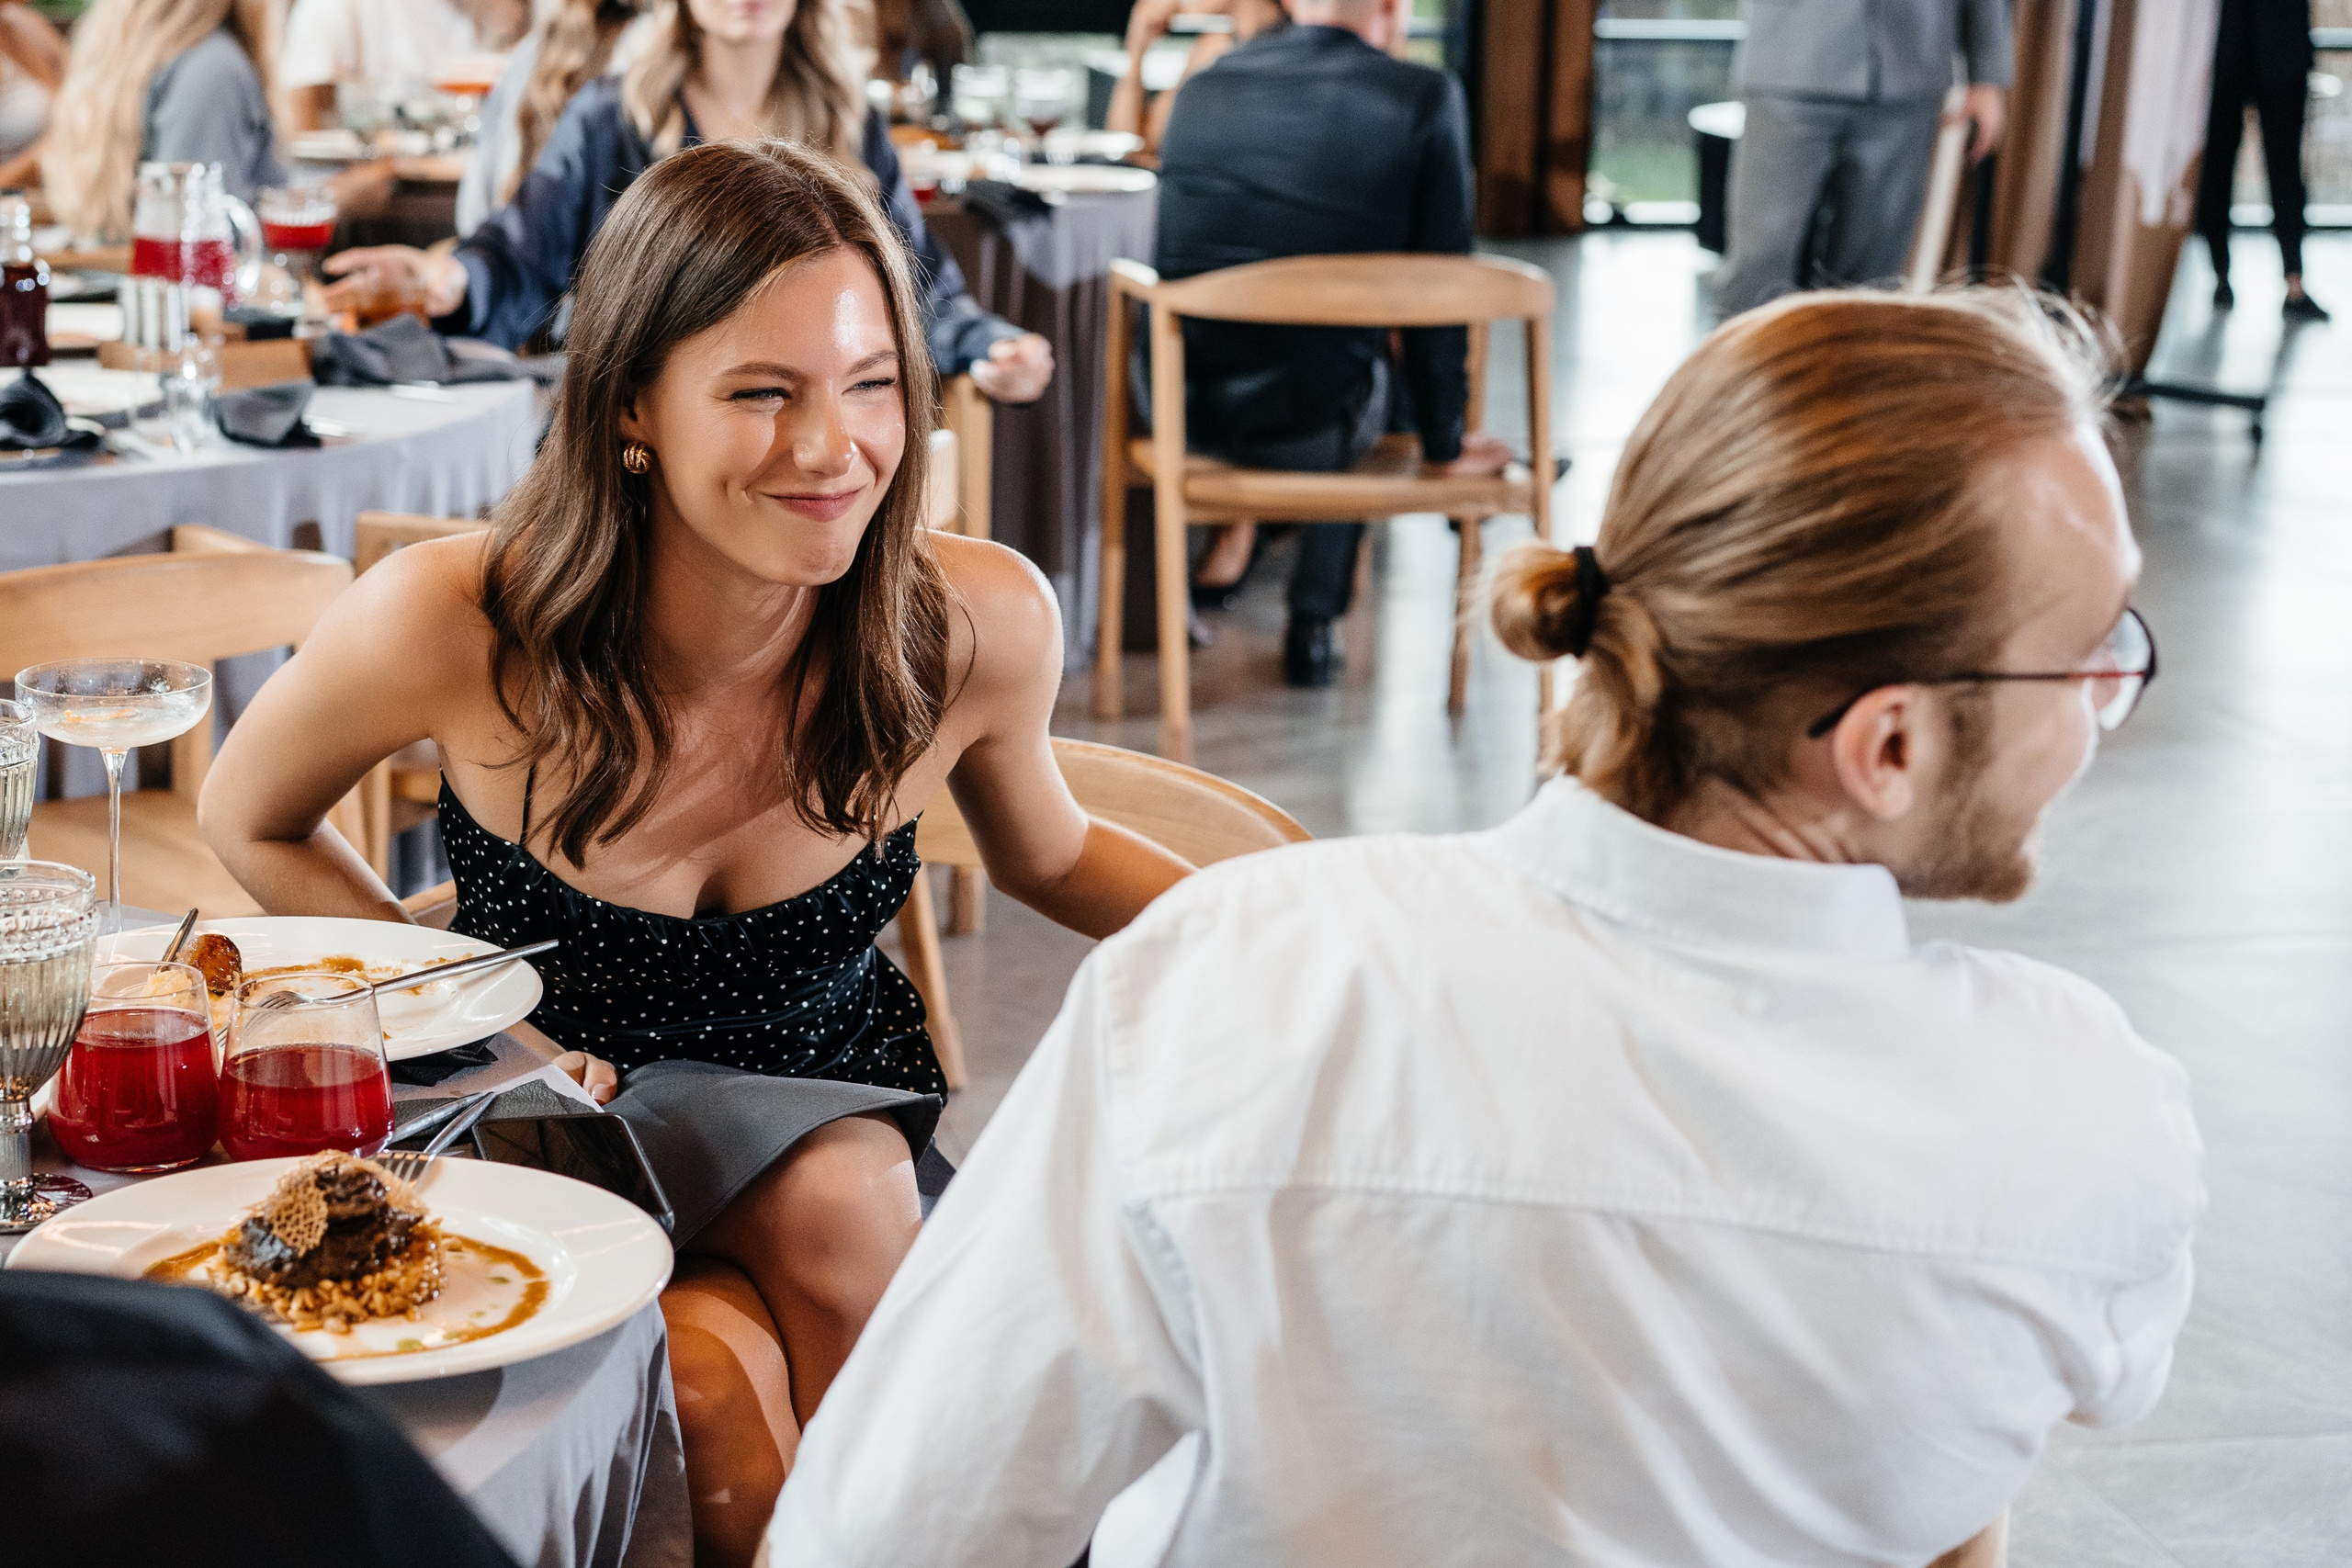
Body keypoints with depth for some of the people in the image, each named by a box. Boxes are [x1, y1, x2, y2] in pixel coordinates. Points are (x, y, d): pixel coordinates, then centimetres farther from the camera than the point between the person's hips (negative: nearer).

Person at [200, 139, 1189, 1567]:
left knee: (844, 1207, -33)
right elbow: (251, 819, 0)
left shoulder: (977, 626, -18)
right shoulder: (446, 630, -23)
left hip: (826, 1100, 2)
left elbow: (1050, 857, 5)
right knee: (720, 1385, -32)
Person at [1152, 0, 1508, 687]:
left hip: (1183, 409, 3)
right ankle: (1313, 625, 38)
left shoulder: (1200, 89, 4)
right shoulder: (1424, 98, -9)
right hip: (1310, 423, -3)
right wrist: (1444, 444, 6)